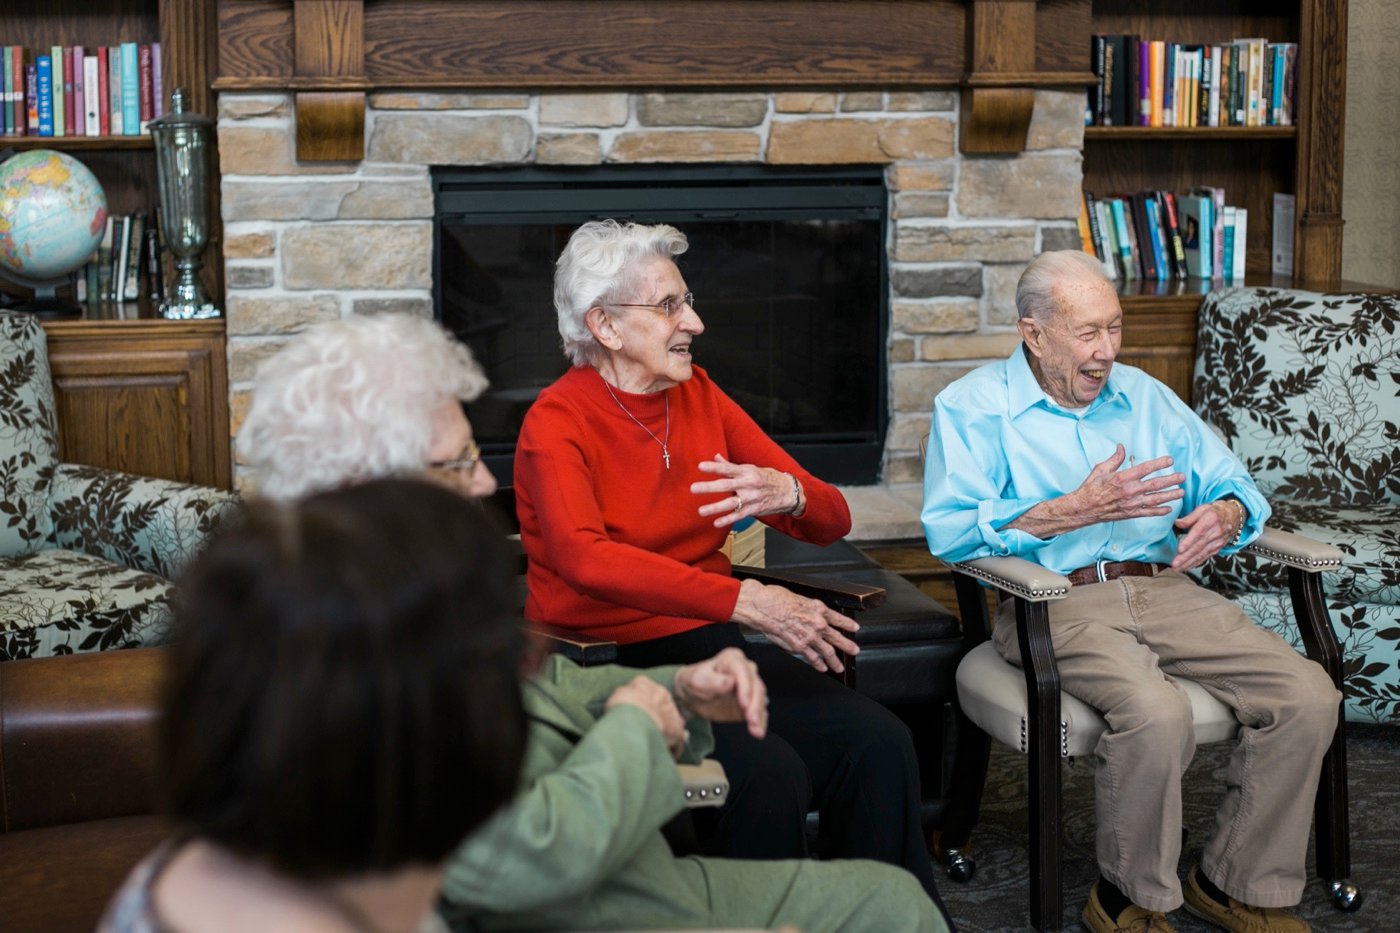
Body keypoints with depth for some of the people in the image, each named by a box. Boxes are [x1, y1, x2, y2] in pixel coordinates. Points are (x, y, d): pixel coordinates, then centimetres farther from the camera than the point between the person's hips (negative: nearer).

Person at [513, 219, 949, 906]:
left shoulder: (699, 397, 11)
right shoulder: (558, 423, -8)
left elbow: (832, 521, 11)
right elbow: (584, 557, -28)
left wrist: (788, 493, -14)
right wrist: (745, 600, -35)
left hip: (705, 644, 6)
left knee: (878, 743, -18)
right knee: (767, 771, -30)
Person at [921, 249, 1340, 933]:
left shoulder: (1143, 395, 21)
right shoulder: (974, 406, 3)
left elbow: (1231, 484, 20)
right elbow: (949, 529, -12)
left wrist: (1224, 515, -6)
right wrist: (1077, 510, -19)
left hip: (1164, 589, 6)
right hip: (1057, 602, -5)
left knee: (1309, 696, -16)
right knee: (1157, 716, -34)